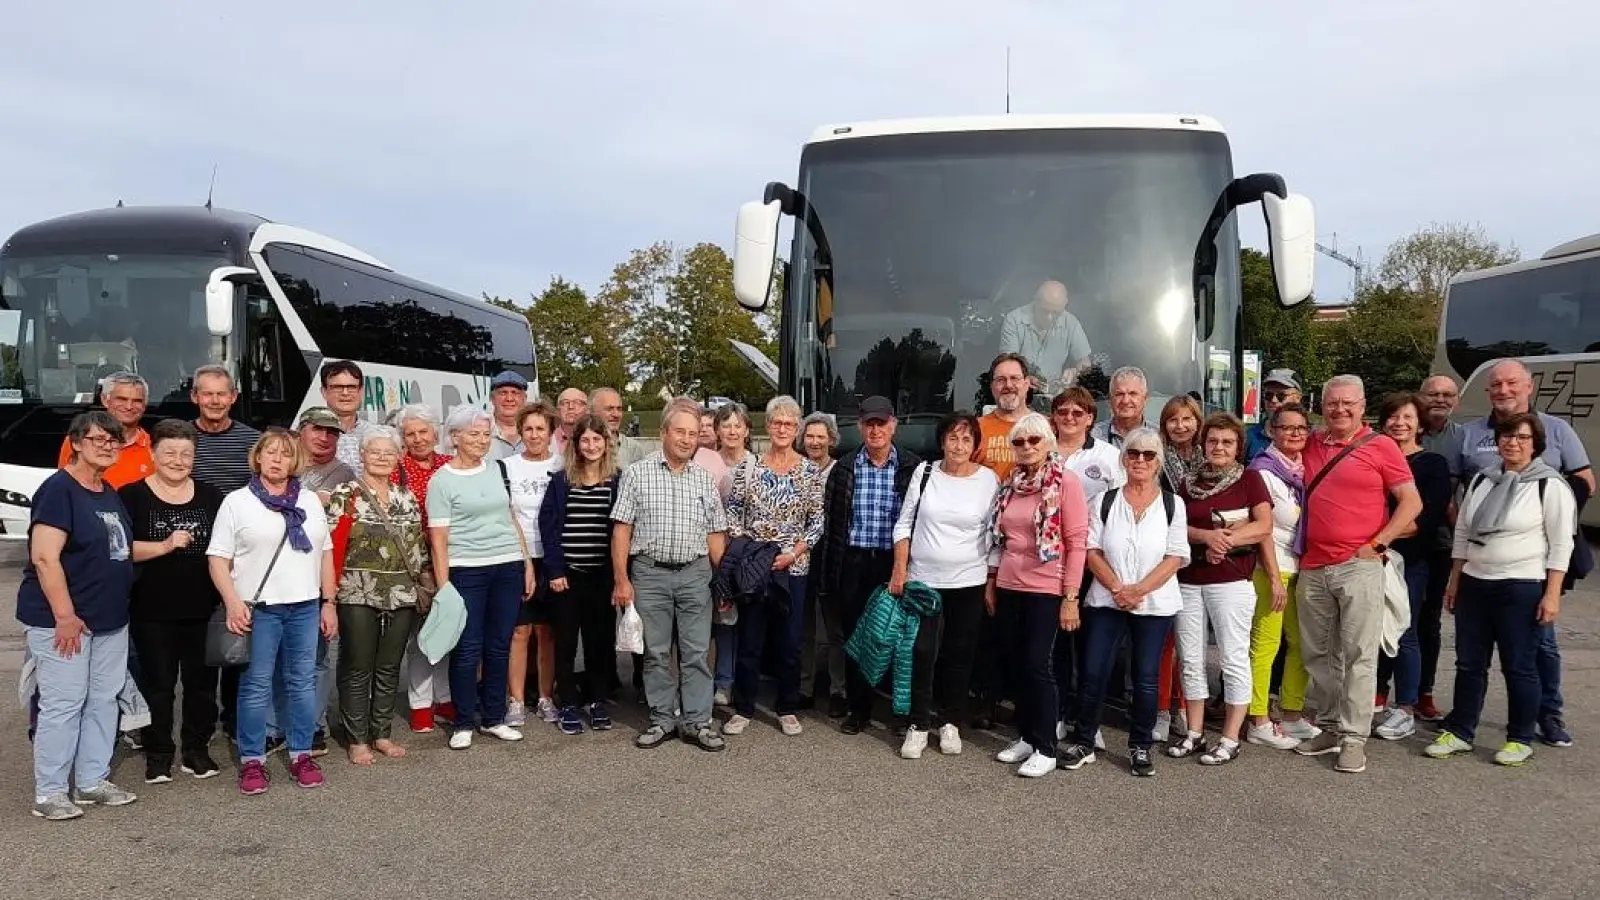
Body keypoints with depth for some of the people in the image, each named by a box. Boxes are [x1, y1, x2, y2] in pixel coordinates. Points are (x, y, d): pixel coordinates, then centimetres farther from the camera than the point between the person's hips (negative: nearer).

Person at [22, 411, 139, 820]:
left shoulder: (109, 494, 13)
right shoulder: (59, 489, -13)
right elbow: (44, 557, -20)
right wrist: (65, 615, -22)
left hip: (110, 619, 8)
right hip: (62, 621, -8)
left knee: (103, 701, 12)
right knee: (63, 704, -3)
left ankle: (92, 781, 22)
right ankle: (49, 793, 8)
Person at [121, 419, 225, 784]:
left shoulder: (211, 496, 8)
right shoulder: (132, 496, -1)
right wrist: (165, 546, -21)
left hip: (203, 609, 3)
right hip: (153, 610, -3)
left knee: (202, 680, 9)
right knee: (158, 682, 6)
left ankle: (197, 749, 22)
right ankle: (158, 754, 19)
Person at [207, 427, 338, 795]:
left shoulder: (310, 501, 12)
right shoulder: (237, 502, 1)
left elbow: (325, 554, 15)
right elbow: (218, 558, -3)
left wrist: (329, 603, 9)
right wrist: (233, 602, -14)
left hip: (305, 606, 3)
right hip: (258, 608, -3)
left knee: (303, 682, 8)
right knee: (256, 686, 1)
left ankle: (301, 755, 18)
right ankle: (252, 761, 12)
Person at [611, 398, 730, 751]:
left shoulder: (705, 479, 8)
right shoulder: (637, 473, 0)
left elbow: (716, 534, 10)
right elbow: (622, 529, -3)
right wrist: (621, 580, -7)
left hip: (695, 573, 2)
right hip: (650, 573, -2)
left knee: (696, 652, 4)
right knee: (657, 652, 7)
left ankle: (697, 721, 13)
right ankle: (663, 719, 18)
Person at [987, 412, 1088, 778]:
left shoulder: (1065, 481, -9)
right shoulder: (1011, 483, 9)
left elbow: (1076, 541, -11)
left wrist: (1071, 597, -14)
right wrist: (991, 581, 14)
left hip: (1045, 590, -6)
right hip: (1009, 587, 6)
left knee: (1037, 666, -2)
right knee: (1015, 664, 11)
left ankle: (1045, 749, 9)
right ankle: (1025, 737, 24)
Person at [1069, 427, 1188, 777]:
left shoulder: (1173, 504, 1)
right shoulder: (1105, 501, 4)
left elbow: (1176, 557, -5)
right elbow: (1092, 550, -1)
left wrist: (1138, 590, -16)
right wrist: (1117, 588, -14)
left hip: (1155, 604, -1)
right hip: (1106, 601, 1)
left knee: (1145, 678, 5)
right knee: (1093, 673, -1)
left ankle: (1141, 747, 20)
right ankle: (1082, 742, 13)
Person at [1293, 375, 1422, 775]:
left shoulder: (1380, 445, -1)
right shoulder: (1311, 445, 12)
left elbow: (1412, 502, -2)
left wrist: (1377, 544, -9)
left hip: (1358, 566, -5)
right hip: (1312, 568, 5)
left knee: (1359, 655, -4)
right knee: (1317, 653, 11)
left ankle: (1354, 737, 2)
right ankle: (1330, 727, 22)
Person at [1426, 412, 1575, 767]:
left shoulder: (1550, 485, -6)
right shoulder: (1482, 479, 10)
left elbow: (1561, 544, -8)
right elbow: (1462, 532, 15)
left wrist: (1552, 594, -13)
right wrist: (1454, 580, 13)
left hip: (1522, 588, -5)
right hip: (1474, 584, 5)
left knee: (1519, 666, 4)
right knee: (1469, 663, 10)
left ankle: (1520, 740, 17)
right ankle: (1459, 732, 19)